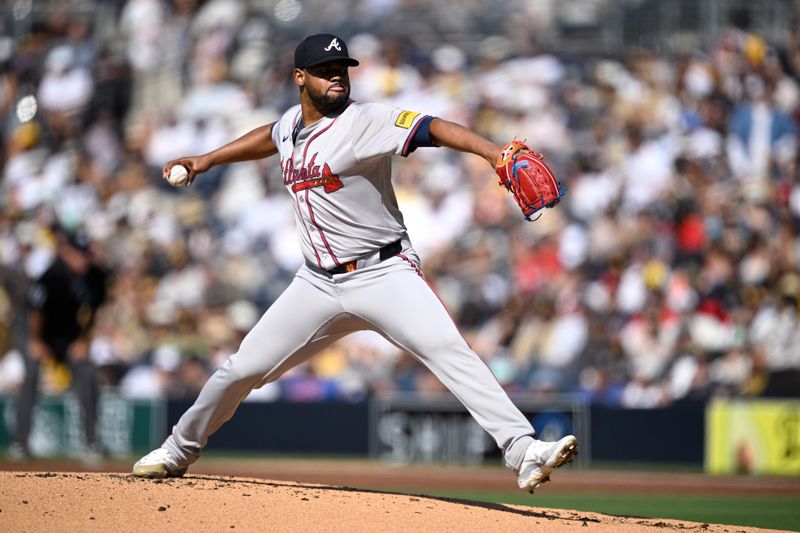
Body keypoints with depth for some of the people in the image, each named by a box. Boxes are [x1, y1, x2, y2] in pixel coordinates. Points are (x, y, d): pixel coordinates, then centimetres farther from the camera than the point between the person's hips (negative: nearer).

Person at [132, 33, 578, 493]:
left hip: (384, 274, -6)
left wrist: (495, 153, -44)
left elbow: (431, 128, -28)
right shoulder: (292, 125, 8)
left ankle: (524, 452, -34)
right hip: (319, 284, 6)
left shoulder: (365, 121, -12)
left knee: (448, 350, -26)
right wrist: (207, 160, 34)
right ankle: (179, 451, 31)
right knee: (243, 368, 8)